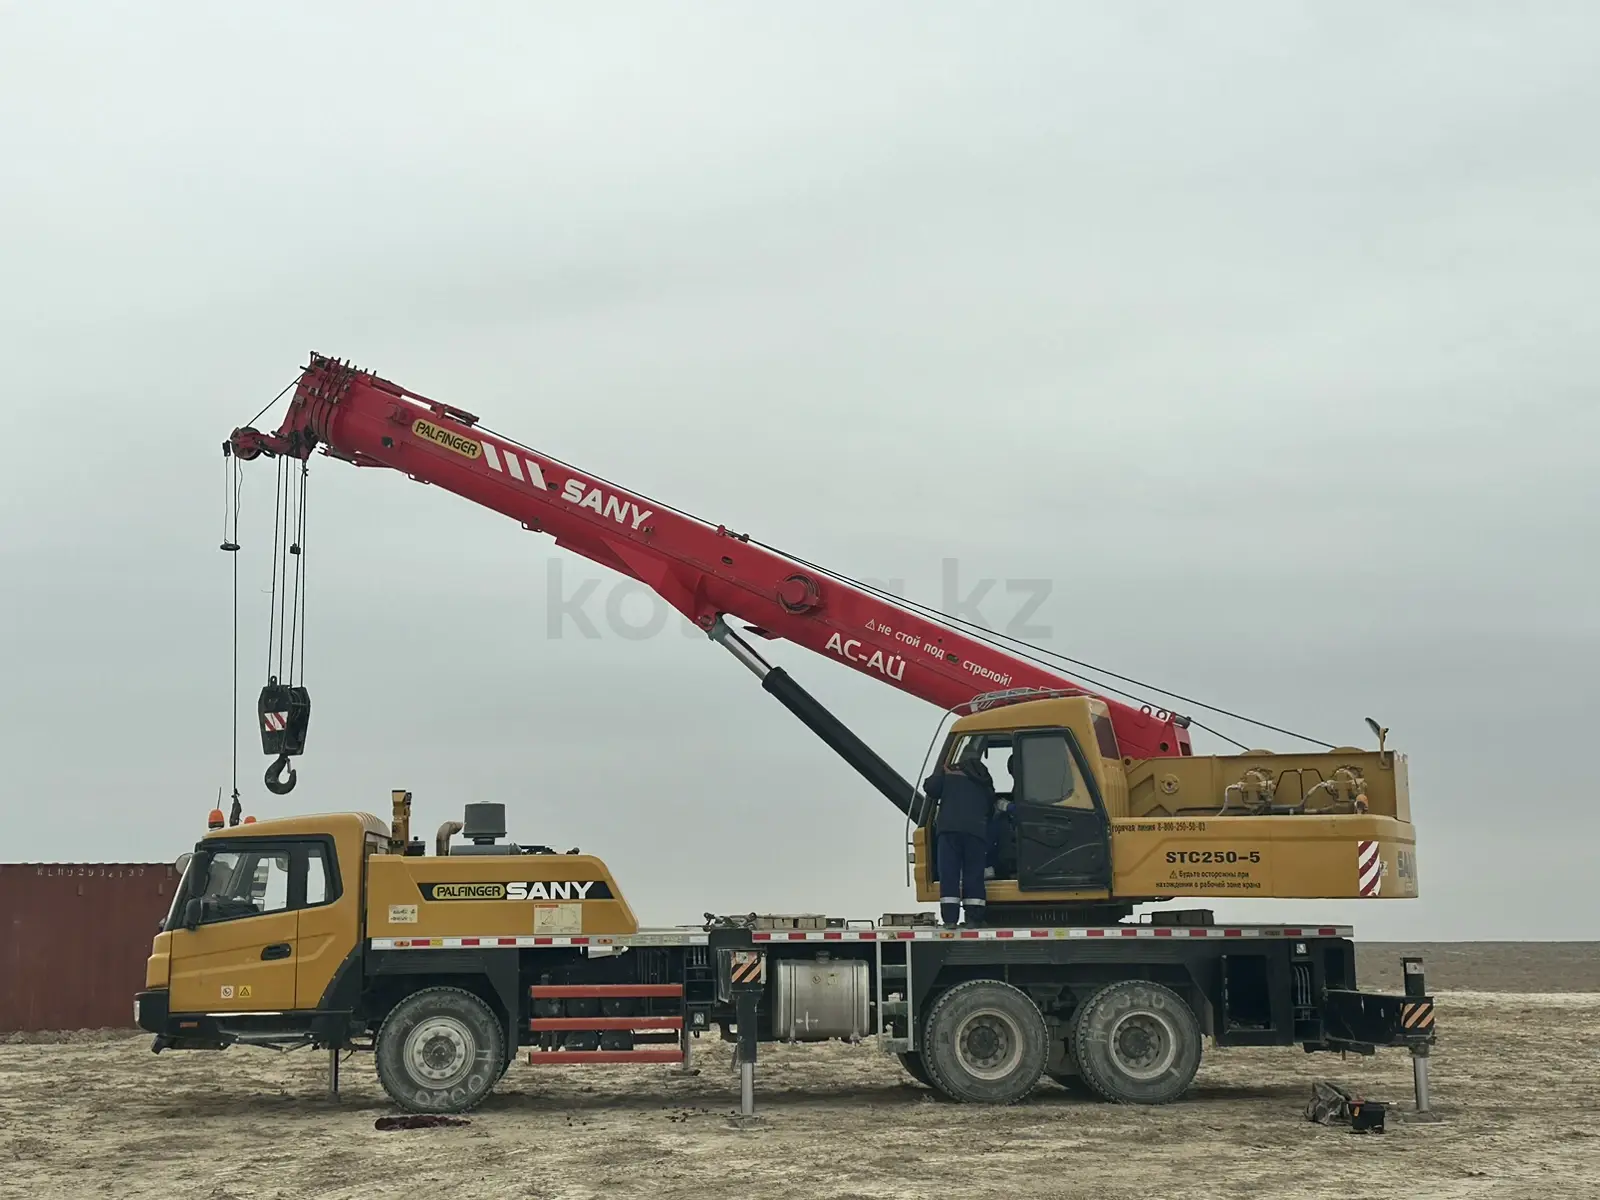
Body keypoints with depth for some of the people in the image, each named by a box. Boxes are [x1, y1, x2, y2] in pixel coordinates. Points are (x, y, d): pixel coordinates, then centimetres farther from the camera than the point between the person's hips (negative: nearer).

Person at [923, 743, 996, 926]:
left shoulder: (948, 773, 11)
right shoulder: (985, 780, 22)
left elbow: (930, 788, 1)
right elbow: (991, 806, 23)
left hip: (949, 828, -2)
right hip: (977, 830, 2)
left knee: (949, 874, -2)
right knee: (974, 875, 5)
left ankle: (950, 919, -8)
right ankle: (974, 918, -1)